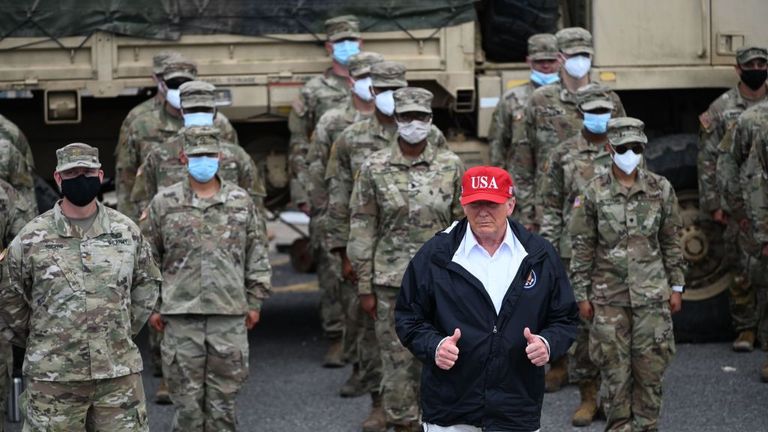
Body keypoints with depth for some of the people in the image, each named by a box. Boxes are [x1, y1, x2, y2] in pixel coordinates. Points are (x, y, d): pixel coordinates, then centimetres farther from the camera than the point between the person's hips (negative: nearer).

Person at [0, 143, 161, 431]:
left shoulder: (126, 231, 5)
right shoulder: (30, 239, -3)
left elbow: (147, 283, 18)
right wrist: (40, 343, 9)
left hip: (120, 373, 2)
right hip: (52, 376, -2)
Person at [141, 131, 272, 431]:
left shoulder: (241, 201, 5)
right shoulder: (163, 203, 2)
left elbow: (257, 255, 10)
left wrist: (255, 301, 7)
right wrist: (152, 306, 5)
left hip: (230, 315, 1)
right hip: (180, 314, -1)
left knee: (223, 395, 6)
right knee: (187, 397, 3)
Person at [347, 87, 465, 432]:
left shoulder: (450, 166, 2)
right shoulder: (375, 168, 0)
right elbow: (362, 230, 1)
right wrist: (365, 287, -2)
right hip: (392, 284, 0)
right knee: (397, 362, 4)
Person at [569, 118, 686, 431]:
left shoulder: (661, 189, 1)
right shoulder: (594, 193, -3)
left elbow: (671, 242, 8)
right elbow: (581, 248, 0)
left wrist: (676, 287, 6)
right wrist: (582, 295, -1)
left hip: (652, 294, 1)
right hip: (609, 296, -1)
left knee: (650, 369, 3)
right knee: (615, 369, 4)